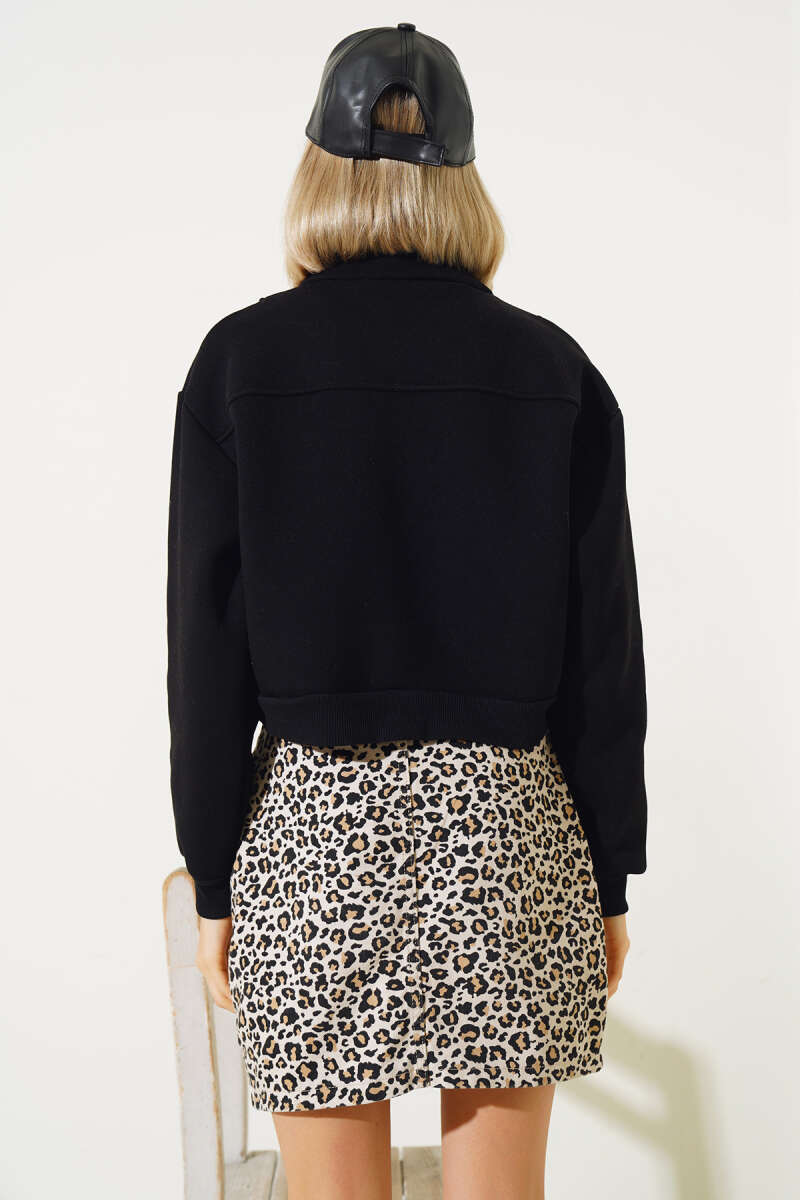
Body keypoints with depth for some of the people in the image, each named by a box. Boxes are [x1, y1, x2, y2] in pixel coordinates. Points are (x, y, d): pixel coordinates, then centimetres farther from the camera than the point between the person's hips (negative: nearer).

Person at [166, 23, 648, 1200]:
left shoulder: (241, 360, -3)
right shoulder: (555, 371, 1)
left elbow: (208, 643, -3)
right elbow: (603, 647, 1)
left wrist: (213, 880, 4)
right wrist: (610, 876, 9)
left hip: (313, 820, -1)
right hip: (508, 823, 1)